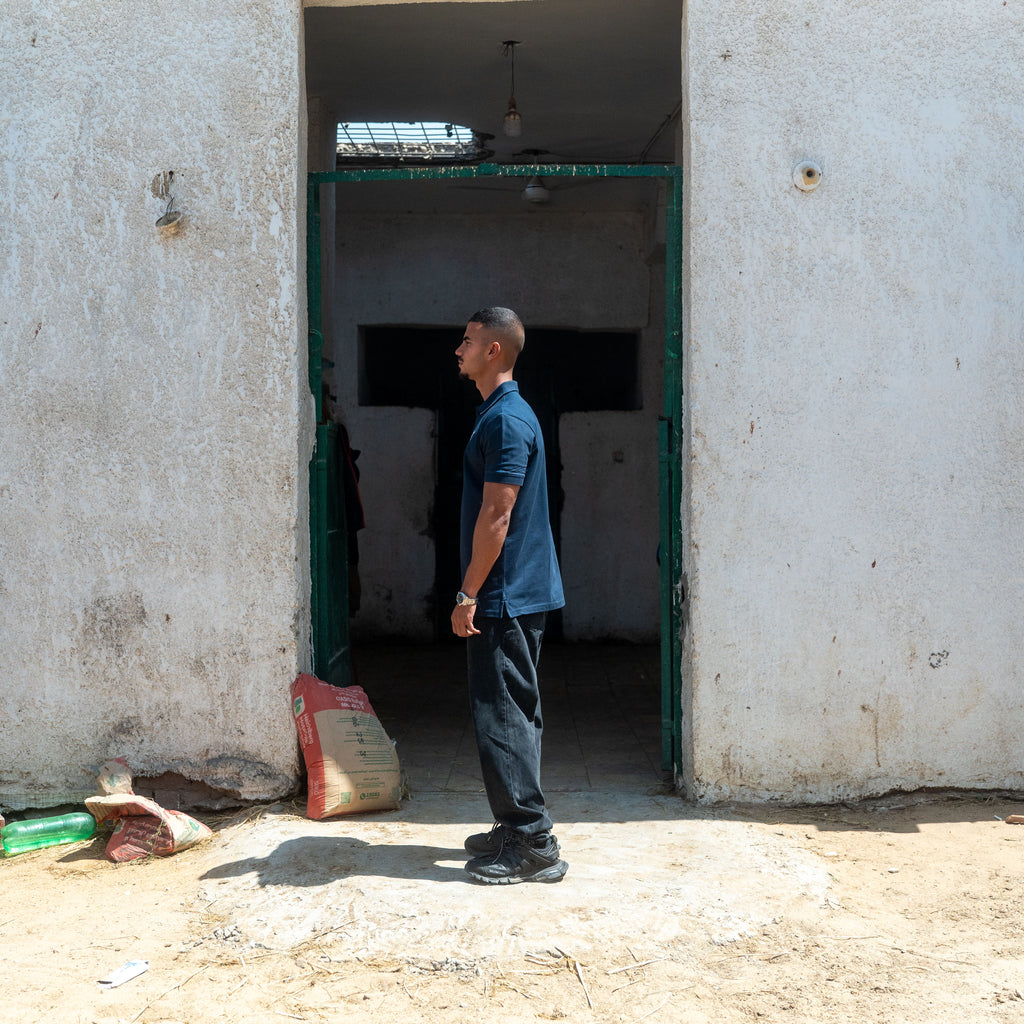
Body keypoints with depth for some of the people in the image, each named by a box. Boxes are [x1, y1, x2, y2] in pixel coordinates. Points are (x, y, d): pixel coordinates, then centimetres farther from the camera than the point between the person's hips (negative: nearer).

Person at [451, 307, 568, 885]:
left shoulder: (506, 420, -16)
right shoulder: (505, 413, 17)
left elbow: (496, 517, -21)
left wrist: (469, 593, -18)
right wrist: (478, 590, 22)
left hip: (506, 596, -11)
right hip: (521, 592, 11)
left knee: (502, 718, -6)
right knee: (512, 714, 15)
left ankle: (533, 847, 0)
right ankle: (520, 830, 24)